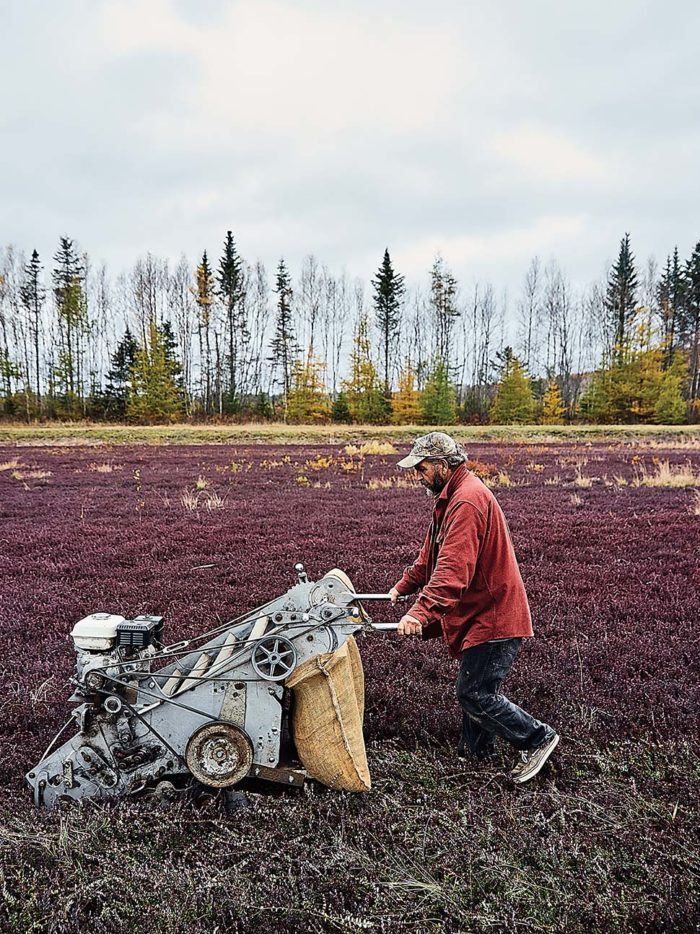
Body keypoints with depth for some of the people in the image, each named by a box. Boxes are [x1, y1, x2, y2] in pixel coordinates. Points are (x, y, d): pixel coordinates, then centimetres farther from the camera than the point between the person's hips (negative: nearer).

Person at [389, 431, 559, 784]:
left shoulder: (467, 501, -22)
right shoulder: (450, 497, 14)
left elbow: (453, 570, -34)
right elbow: (431, 554, 25)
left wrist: (421, 612, -40)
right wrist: (404, 586, 24)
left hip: (493, 615, -11)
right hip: (480, 613, 11)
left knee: (475, 694, -8)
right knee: (474, 688, 18)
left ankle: (538, 737, 7)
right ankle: (474, 753, 31)